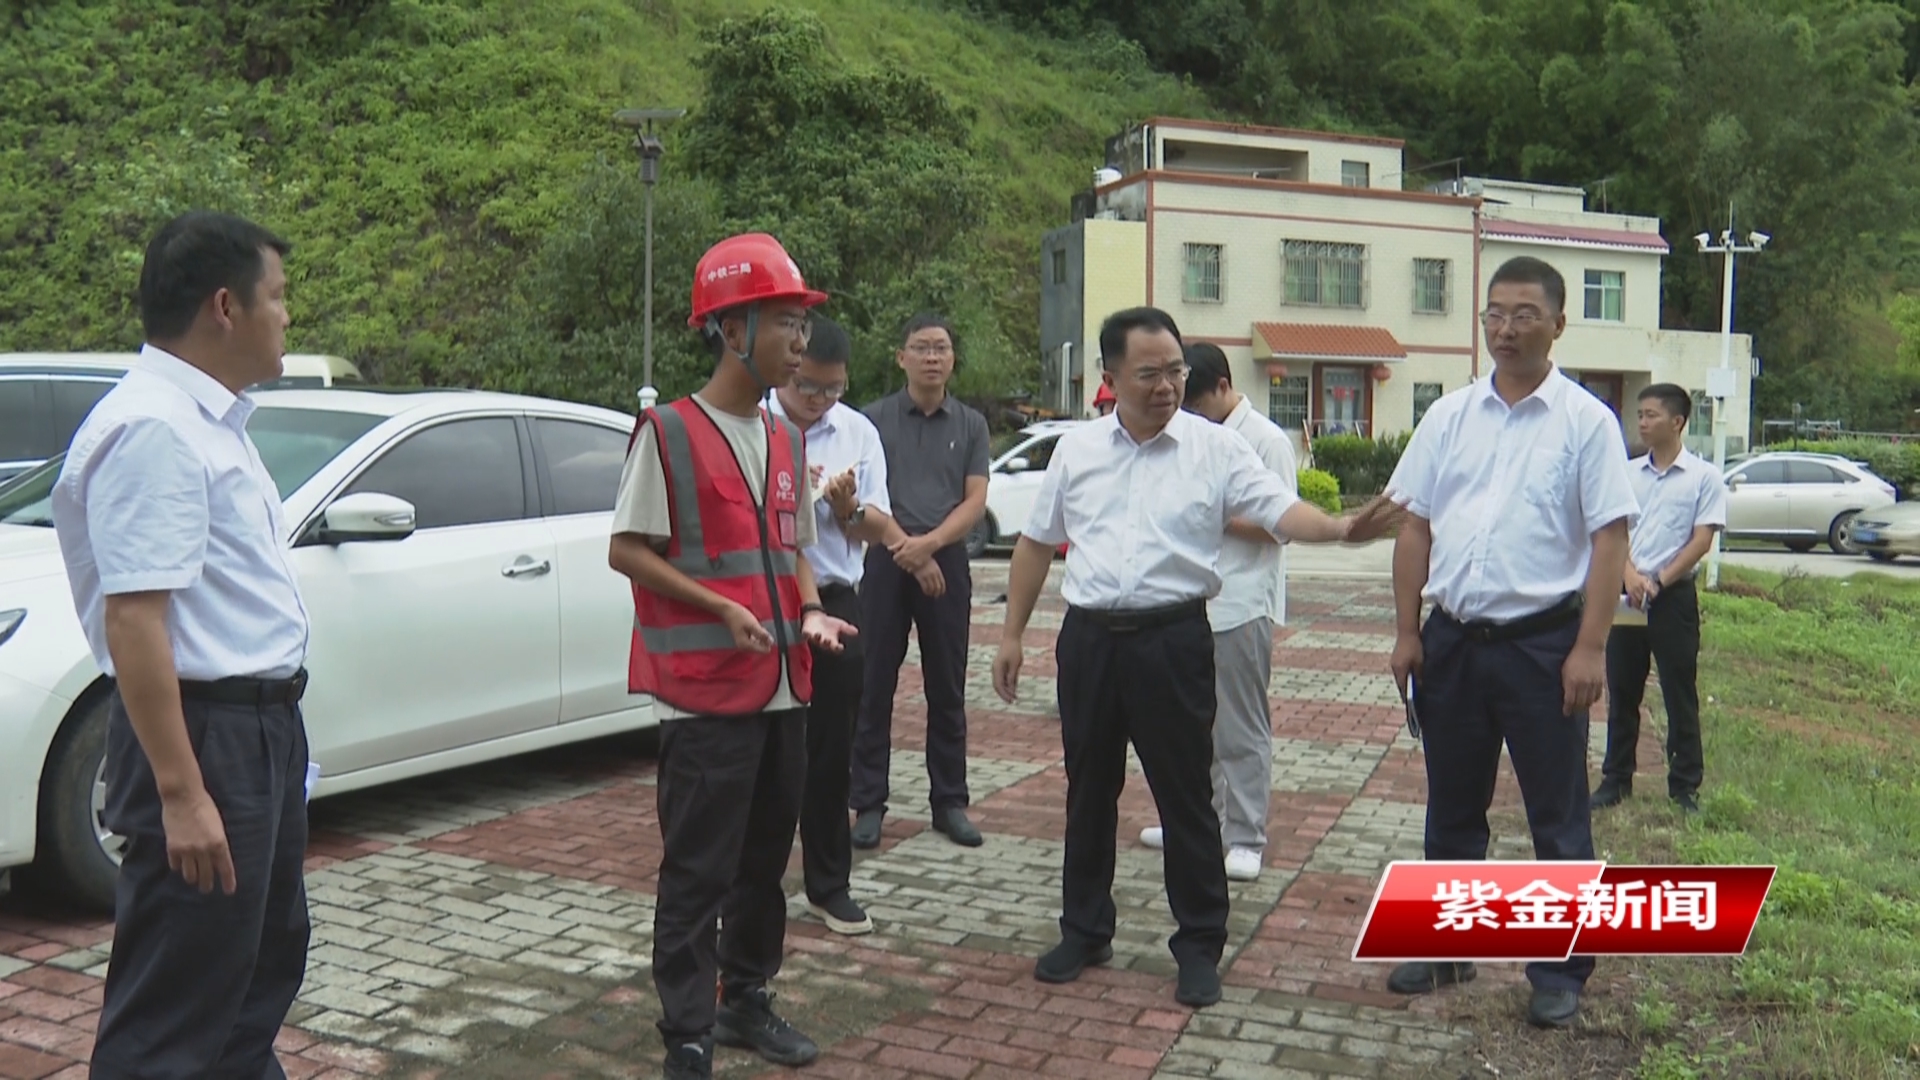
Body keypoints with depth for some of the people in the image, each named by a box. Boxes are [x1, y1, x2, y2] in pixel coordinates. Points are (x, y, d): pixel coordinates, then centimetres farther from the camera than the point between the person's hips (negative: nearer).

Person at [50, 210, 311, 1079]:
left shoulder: (208, 417, 11)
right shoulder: (153, 429, -20)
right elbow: (132, 619, -27)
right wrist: (179, 794, -29)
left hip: (259, 722, 10)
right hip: (203, 731, -10)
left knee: (266, 958, 24)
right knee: (175, 1005, 2)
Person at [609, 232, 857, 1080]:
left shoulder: (786, 440, 11)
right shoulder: (669, 431, -9)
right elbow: (626, 551, -9)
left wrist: (811, 613, 0)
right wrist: (721, 607, -18)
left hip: (783, 689, 7)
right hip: (704, 691, -7)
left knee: (765, 860, 16)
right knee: (698, 873, -1)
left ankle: (746, 1000, 32)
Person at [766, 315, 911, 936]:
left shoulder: (859, 433, 7)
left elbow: (878, 530, 8)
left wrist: (848, 509, -13)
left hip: (835, 603, 3)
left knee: (832, 750, 10)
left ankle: (829, 885, 23)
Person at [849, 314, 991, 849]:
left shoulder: (971, 424, 8)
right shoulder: (875, 419, 4)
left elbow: (975, 500, 1)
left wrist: (929, 543, -15)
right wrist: (908, 553, -10)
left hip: (947, 562, 2)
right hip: (886, 561, -1)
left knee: (948, 690, 7)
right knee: (874, 688, 1)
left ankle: (950, 802, 16)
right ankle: (869, 803, 9)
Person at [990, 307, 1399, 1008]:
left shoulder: (1215, 449, -3)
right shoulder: (1076, 450, 6)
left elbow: (1280, 510, -15)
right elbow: (1036, 543, 12)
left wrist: (1342, 528, -36)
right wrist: (1011, 635, 10)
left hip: (1172, 640, -3)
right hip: (1089, 637, 3)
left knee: (1185, 796, 4)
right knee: (1089, 791, 14)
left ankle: (1200, 944, 19)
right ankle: (1085, 931, 29)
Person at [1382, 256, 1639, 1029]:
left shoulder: (1586, 421, -4)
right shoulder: (1450, 415, 7)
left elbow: (1609, 538, -8)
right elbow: (1414, 527, 7)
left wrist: (1589, 648, -15)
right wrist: (1407, 633, 2)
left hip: (1542, 641, -4)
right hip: (1452, 638, 4)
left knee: (1557, 817, 7)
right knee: (1451, 809, 16)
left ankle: (1560, 972, 20)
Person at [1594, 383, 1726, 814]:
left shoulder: (1703, 477, -2)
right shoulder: (1627, 474, 10)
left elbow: (1701, 540, -7)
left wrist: (1659, 580, -14)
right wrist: (1631, 575, -14)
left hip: (1675, 595, -4)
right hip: (1627, 593, 4)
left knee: (1680, 694, 2)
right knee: (1622, 691, 8)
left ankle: (1685, 785, 11)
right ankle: (1616, 778, 18)